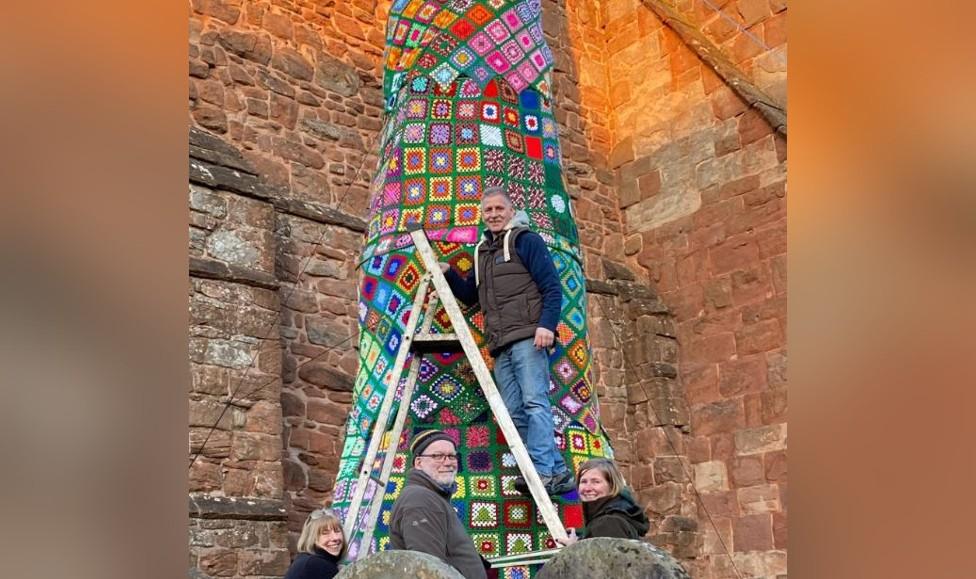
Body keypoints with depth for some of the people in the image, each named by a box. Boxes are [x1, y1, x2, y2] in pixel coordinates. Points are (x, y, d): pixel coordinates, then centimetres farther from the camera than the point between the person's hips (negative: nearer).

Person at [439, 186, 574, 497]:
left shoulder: (526, 240, 1)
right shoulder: (482, 251, 24)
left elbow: (552, 287, -7)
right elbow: (470, 296, 30)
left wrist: (547, 325, -20)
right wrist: (448, 274, 13)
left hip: (528, 339, -8)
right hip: (500, 346, 8)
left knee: (535, 402, -16)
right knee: (515, 413, 3)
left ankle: (542, 471, -22)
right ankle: (558, 472, 6)